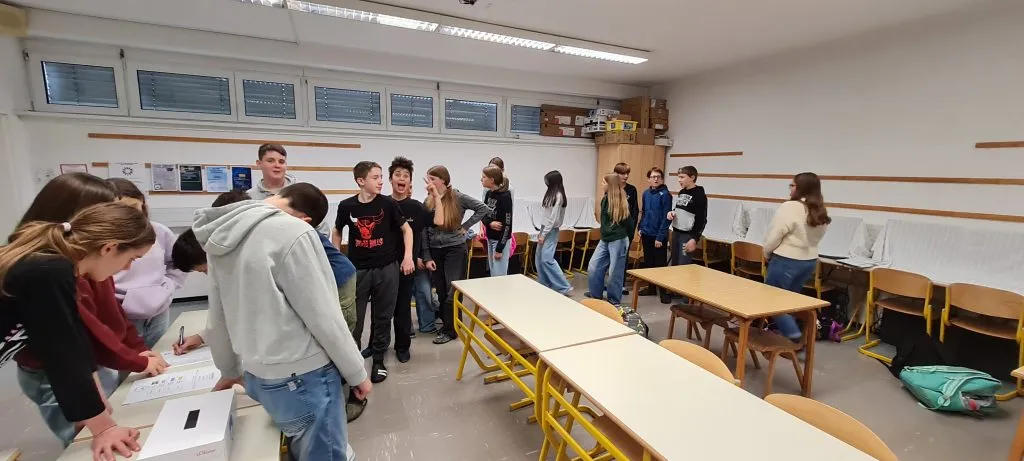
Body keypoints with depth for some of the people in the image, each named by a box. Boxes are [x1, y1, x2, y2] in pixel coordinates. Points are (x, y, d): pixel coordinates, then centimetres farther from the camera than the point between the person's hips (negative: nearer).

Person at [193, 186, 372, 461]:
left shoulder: (222, 236, 5)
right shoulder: (293, 232, -19)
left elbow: (217, 318, 13)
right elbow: (324, 317, -18)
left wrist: (229, 370, 28)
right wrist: (357, 374, -6)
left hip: (258, 376, 8)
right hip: (302, 377, -7)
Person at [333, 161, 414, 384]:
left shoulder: (388, 204, -7)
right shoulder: (346, 206, -5)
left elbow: (406, 229, 4)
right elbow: (337, 232, 12)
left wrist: (408, 256, -4)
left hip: (386, 268, 0)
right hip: (357, 269, 0)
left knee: (383, 316, 9)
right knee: (353, 318, 5)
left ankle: (378, 359, 25)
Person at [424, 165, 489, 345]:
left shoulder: (458, 198, -8)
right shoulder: (428, 202, 3)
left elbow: (483, 208, -9)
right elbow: (424, 231, 5)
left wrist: (465, 227, -10)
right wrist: (427, 257, 1)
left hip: (455, 249, -4)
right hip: (435, 250, 4)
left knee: (453, 291, -1)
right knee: (441, 291, 11)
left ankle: (449, 330, 12)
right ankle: (446, 323, 28)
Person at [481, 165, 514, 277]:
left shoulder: (505, 197, -18)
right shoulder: (488, 194, 4)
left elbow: (507, 224, -19)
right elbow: (482, 214, 9)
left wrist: (499, 248, -18)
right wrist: (490, 223, -16)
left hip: (501, 240, -7)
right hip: (490, 239, 7)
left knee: (499, 275, 0)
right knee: (493, 274, 16)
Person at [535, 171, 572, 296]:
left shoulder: (558, 196, -15)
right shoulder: (552, 194, 14)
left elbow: (553, 218, -19)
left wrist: (544, 234, -17)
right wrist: (541, 231, 15)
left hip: (551, 231, -10)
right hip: (545, 228, 10)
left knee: (547, 259, -14)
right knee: (539, 259, 11)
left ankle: (565, 287, -9)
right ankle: (544, 285, 20)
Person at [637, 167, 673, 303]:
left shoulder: (665, 194, -11)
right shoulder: (646, 193, 6)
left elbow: (666, 217, -14)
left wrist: (660, 237, -16)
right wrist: (641, 228, 7)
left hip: (658, 235, -6)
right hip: (646, 234, 6)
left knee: (660, 264, 2)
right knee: (648, 262, 15)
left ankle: (664, 291, 12)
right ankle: (651, 287, 28)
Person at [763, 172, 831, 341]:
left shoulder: (790, 207, -19)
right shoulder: (821, 212, 5)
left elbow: (774, 236, -15)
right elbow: (815, 238, 10)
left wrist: (767, 254, 1)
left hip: (786, 261, -8)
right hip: (809, 261, 8)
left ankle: (793, 337, 1)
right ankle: (790, 334, 25)